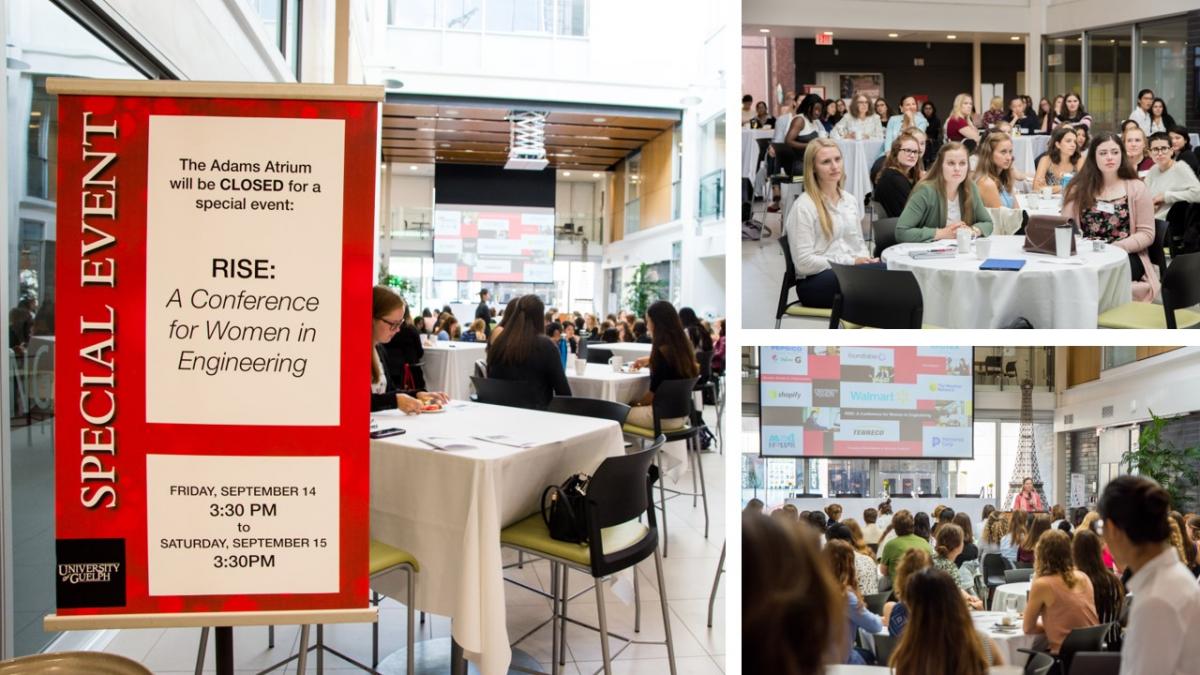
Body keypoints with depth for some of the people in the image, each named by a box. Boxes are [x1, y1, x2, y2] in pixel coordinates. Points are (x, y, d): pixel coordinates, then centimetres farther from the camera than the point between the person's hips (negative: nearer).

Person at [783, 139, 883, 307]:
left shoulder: (850, 200, 17)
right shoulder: (804, 207, -7)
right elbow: (804, 263, -12)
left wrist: (866, 260, 0)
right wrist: (850, 262, -13)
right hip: (814, 282, -7)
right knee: (883, 271, -32)